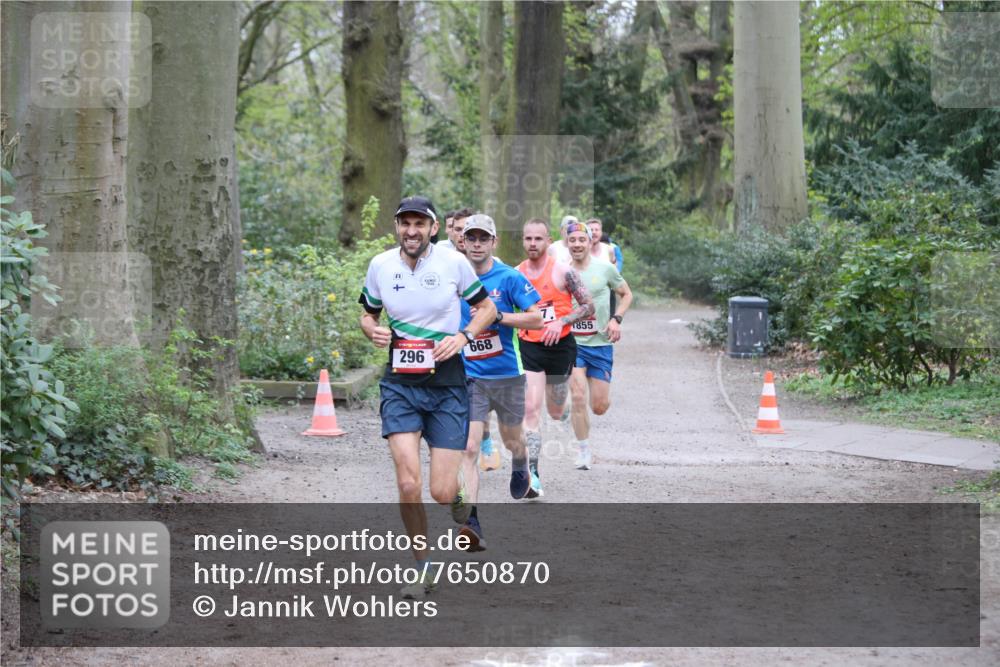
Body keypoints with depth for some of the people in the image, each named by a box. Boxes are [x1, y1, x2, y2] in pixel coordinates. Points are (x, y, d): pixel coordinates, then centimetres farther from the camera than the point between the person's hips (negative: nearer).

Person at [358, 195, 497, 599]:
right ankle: (422, 567, 7)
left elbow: (487, 308, 8)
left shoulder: (453, 263, -4)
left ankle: (461, 489, 35)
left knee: (442, 493, -5)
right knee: (408, 486, -15)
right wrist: (373, 330, -7)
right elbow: (368, 313, 17)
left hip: (447, 386, -1)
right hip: (400, 386, 1)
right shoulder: (380, 265, 1)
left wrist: (464, 336, -11)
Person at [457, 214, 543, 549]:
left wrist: (497, 316, -20)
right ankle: (472, 523, -19)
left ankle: (520, 468, 57)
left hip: (507, 374, -1)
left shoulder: (509, 278, -7)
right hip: (468, 376, 1)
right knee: (469, 448, -14)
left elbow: (536, 318, -10)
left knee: (511, 440, 19)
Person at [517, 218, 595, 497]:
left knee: (556, 413, 12)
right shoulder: (515, 274, 2)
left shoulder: (563, 271, -9)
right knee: (531, 409, -14)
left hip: (560, 346, -1)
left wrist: (561, 322, -19)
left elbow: (588, 307, -7)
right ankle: (532, 473, -16)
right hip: (529, 348, 1)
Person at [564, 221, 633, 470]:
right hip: (571, 343, -1)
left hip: (600, 343, 1)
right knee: (578, 396, -16)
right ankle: (583, 450, 1)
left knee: (600, 407, 2)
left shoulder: (606, 269, -2)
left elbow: (626, 294, 11)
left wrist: (616, 319, -4)